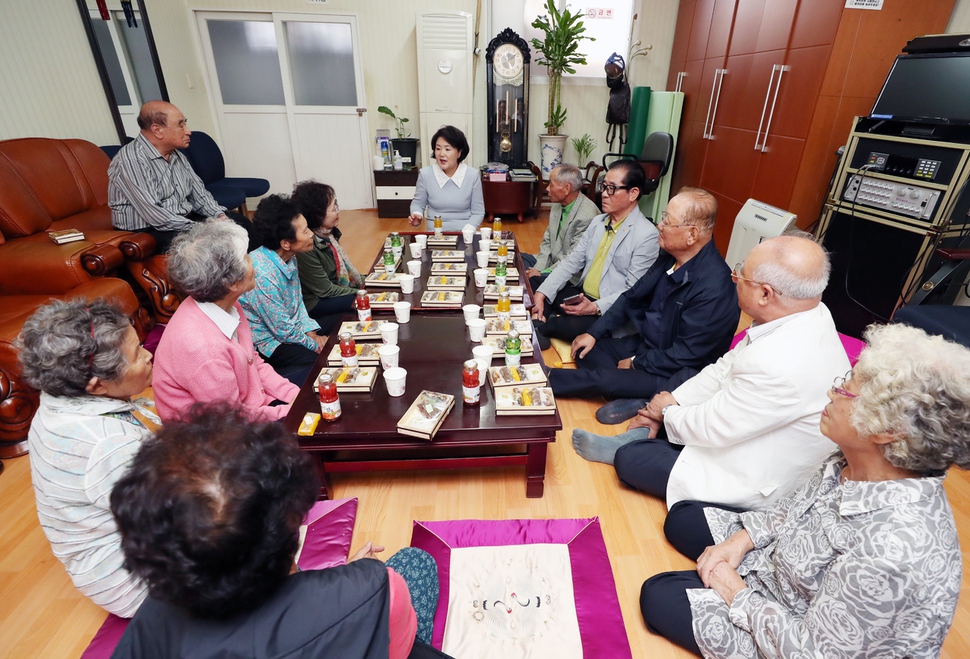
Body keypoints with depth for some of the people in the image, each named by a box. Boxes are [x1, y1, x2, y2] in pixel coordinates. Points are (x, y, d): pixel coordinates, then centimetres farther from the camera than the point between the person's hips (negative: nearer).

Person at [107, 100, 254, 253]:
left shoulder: (178, 156, 8)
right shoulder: (130, 160, -17)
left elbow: (199, 196, 11)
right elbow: (153, 214, -25)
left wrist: (220, 215, -9)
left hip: (184, 220, 8)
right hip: (148, 231, -8)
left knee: (241, 223, -4)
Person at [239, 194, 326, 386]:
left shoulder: (289, 257, -6)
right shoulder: (263, 274, -30)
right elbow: (283, 330, -23)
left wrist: (312, 332, -4)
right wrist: (315, 345, -10)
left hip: (287, 326, 8)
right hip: (266, 341, -8)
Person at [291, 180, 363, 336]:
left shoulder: (327, 233, -5)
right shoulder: (305, 247, -28)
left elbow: (341, 266, 8)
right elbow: (325, 290, -22)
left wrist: (363, 282, -2)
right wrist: (360, 293, -17)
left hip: (335, 286, 8)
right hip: (314, 302, -8)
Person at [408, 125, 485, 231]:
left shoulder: (472, 175, -2)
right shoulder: (425, 174, -1)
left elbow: (478, 212, 2)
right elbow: (418, 203, 12)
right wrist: (417, 215, -9)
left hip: (464, 235, 0)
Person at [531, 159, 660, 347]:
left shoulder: (646, 235, -15)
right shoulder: (597, 221, 8)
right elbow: (572, 261, 2)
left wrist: (595, 308, -30)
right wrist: (542, 294, -10)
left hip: (611, 311, -7)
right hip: (582, 295, 7)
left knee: (574, 325, -34)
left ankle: (541, 327, -5)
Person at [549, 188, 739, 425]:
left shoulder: (713, 286, -29)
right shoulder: (670, 257, -4)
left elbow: (687, 355, -25)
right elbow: (632, 298, 6)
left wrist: (636, 363, -14)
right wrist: (594, 333, 0)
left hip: (676, 376, -8)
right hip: (645, 345, 9)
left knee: (602, 377, -23)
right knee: (586, 350, -2)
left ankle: (547, 380, -1)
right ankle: (636, 398, -11)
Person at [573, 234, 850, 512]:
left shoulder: (780, 365, -40)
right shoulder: (809, 314, -10)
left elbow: (710, 429, -26)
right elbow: (725, 368, -1)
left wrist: (668, 411, -6)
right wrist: (671, 402, -2)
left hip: (754, 483, -8)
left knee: (629, 461, -5)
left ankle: (627, 449, 23)